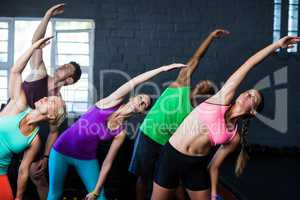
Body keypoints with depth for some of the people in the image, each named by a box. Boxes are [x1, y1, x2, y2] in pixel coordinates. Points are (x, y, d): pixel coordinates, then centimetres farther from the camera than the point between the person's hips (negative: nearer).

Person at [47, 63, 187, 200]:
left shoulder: (121, 132, -6)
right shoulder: (112, 101, -11)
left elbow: (108, 162, -4)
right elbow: (133, 83, -22)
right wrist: (162, 68, -20)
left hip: (86, 159, 2)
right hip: (62, 150, -2)